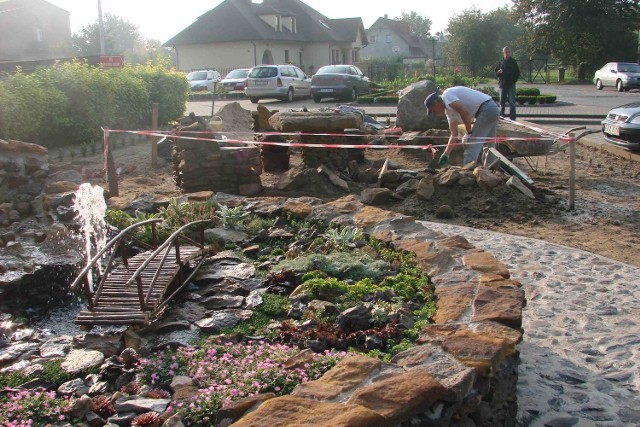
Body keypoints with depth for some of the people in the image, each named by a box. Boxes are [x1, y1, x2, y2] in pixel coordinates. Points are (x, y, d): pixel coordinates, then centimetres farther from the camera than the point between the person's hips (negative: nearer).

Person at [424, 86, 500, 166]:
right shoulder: (449, 111, 18)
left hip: (486, 109, -10)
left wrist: (469, 133, -10)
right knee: (488, 146, 20)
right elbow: (454, 134, 14)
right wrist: (446, 154, 9)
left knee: (471, 144, -6)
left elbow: (464, 113, -20)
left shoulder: (446, 95, -8)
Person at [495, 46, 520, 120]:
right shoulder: (500, 62, 9)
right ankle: (501, 116, 14)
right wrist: (498, 72, -10)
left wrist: (514, 80, -4)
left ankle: (512, 117, -3)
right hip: (502, 84, 2)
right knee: (502, 102, 7)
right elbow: (496, 73, 12)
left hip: (511, 84, -2)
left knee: (512, 102, -4)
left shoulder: (513, 62, 5)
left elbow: (517, 72, 8)